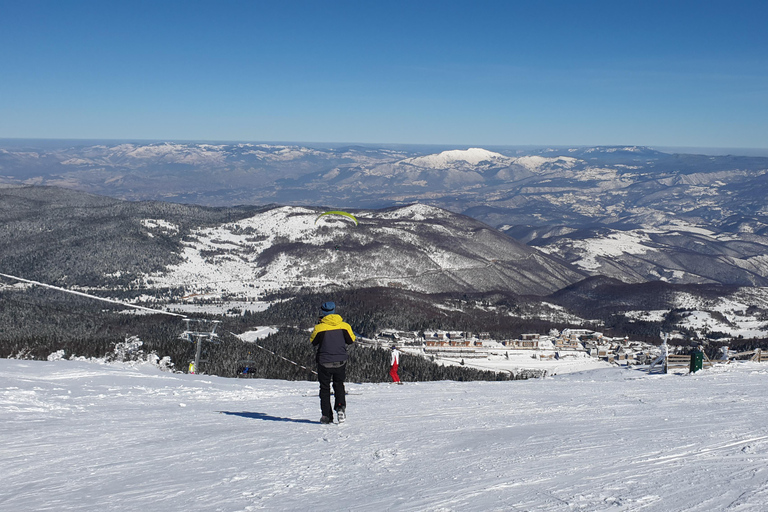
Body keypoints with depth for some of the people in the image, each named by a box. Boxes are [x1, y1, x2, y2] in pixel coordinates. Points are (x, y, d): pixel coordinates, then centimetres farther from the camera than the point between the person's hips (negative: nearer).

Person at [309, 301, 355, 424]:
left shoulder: (319, 328, -14)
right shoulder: (344, 325, -7)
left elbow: (313, 341, 2)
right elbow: (351, 340, 6)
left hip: (324, 362, -2)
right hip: (340, 361, 2)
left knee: (325, 388, 11)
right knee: (339, 385, 20)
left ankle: (327, 415, 8)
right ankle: (341, 407, -3)